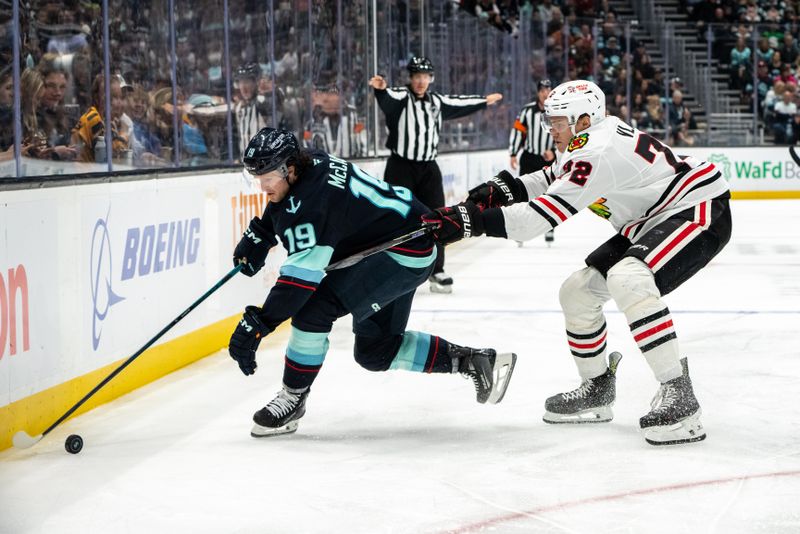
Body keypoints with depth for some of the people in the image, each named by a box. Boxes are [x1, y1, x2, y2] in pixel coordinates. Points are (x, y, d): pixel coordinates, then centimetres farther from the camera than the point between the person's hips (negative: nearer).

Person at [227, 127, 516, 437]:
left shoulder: (311, 202, -27)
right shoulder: (312, 163, 0)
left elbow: (301, 276, -33)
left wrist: (258, 324, -35)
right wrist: (258, 236, 17)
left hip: (406, 252, -11)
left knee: (313, 306, -21)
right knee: (374, 349, 15)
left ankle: (293, 399, -7)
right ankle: (472, 361, 20)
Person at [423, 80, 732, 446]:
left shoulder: (597, 150, -25)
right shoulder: (590, 139, 6)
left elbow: (544, 213, -29)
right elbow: (550, 181, 19)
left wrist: (470, 221, -32)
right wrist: (499, 189, -1)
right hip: (651, 222, 11)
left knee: (628, 280, -36)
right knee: (577, 291, 8)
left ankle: (678, 395, -32)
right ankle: (597, 391, 24)